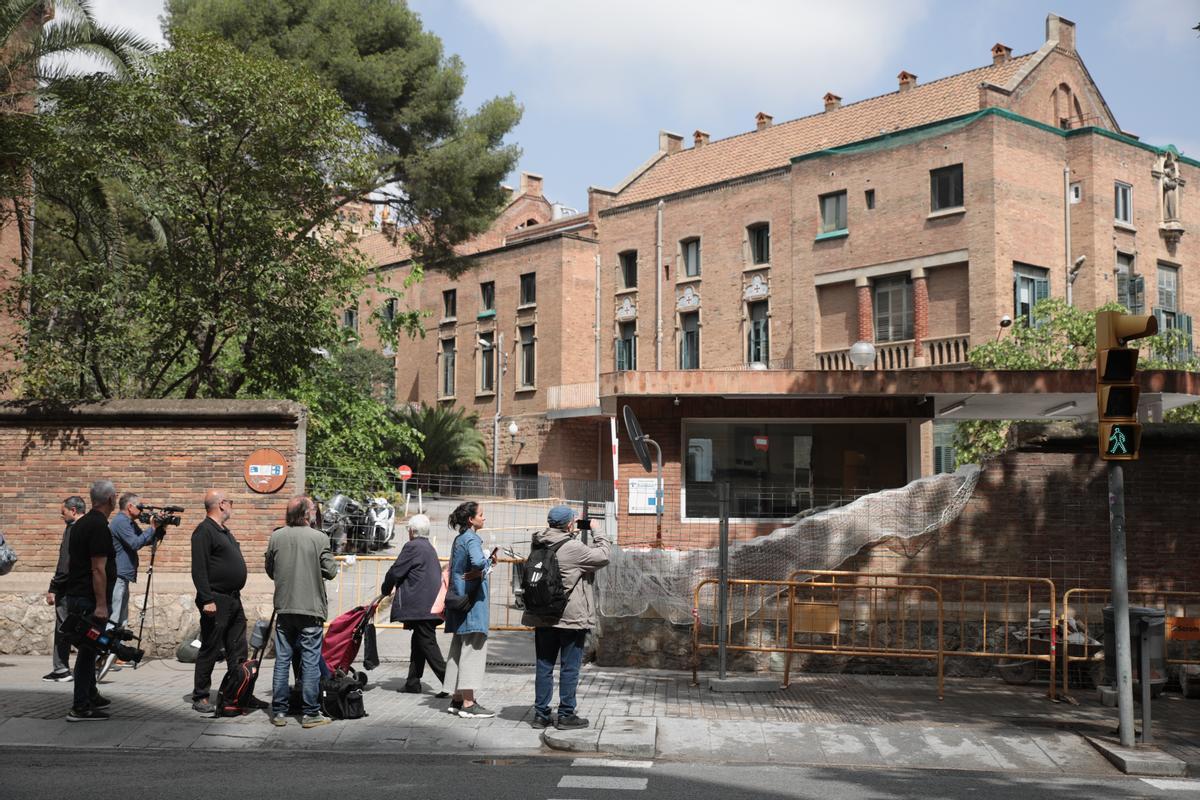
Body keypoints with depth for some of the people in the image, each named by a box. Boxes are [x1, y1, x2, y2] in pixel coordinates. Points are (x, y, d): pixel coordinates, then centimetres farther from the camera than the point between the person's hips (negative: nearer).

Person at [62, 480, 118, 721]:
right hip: (90, 599, -10)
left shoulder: (81, 523, 14)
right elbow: (98, 568, -21)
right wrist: (101, 605, -21)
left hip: (75, 595, 10)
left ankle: (90, 696, 30)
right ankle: (80, 708, -4)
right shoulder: (100, 527, -17)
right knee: (88, 650, -6)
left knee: (88, 648, 19)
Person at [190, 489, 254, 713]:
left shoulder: (224, 531, 18)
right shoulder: (204, 531, -12)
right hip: (216, 601, -9)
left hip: (233, 600, 9)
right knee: (210, 650, -2)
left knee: (238, 650, 11)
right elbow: (198, 570, -19)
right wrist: (207, 600, -24)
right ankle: (200, 697, 6)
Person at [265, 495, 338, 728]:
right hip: (311, 608, -3)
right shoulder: (319, 538, -11)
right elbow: (331, 571, -7)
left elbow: (270, 571, 10)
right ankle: (311, 713, 5)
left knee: (282, 660, 9)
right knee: (310, 661, 2)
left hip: (284, 607, 4)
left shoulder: (276, 537, 0)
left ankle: (279, 711, 14)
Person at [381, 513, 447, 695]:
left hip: (420, 606, -9)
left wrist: (385, 591, 10)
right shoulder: (429, 548, 19)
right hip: (431, 604, 9)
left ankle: (448, 681, -14)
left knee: (427, 644, -8)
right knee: (419, 643, 14)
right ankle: (413, 683, 18)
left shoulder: (412, 547, -9)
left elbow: (395, 572, -9)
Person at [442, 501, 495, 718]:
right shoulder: (472, 539, -13)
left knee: (459, 649, 13)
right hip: (472, 601, -10)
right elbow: (478, 561, -33)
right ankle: (468, 703, -8)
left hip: (460, 599, 10)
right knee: (473, 647, -7)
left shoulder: (459, 539, 15)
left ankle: (457, 699, 18)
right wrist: (481, 570, -13)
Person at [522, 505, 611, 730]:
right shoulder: (574, 548, -15)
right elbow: (602, 556, -6)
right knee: (570, 667, 3)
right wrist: (598, 533, 8)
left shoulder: (539, 546, 4)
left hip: (542, 617, 6)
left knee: (544, 666, 12)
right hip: (571, 617, -6)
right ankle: (566, 714, 7)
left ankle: (541, 713, 16)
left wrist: (571, 534, 14)